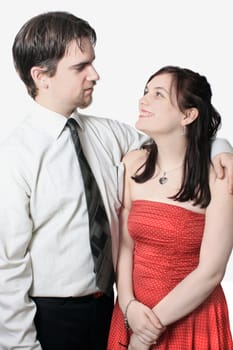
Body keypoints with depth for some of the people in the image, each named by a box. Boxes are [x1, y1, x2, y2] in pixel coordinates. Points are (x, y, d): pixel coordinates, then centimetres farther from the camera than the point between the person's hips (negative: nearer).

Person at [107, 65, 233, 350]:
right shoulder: (133, 164, -3)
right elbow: (124, 244, -2)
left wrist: (155, 322, -12)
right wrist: (128, 306, -13)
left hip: (191, 315, -3)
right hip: (134, 313, 4)